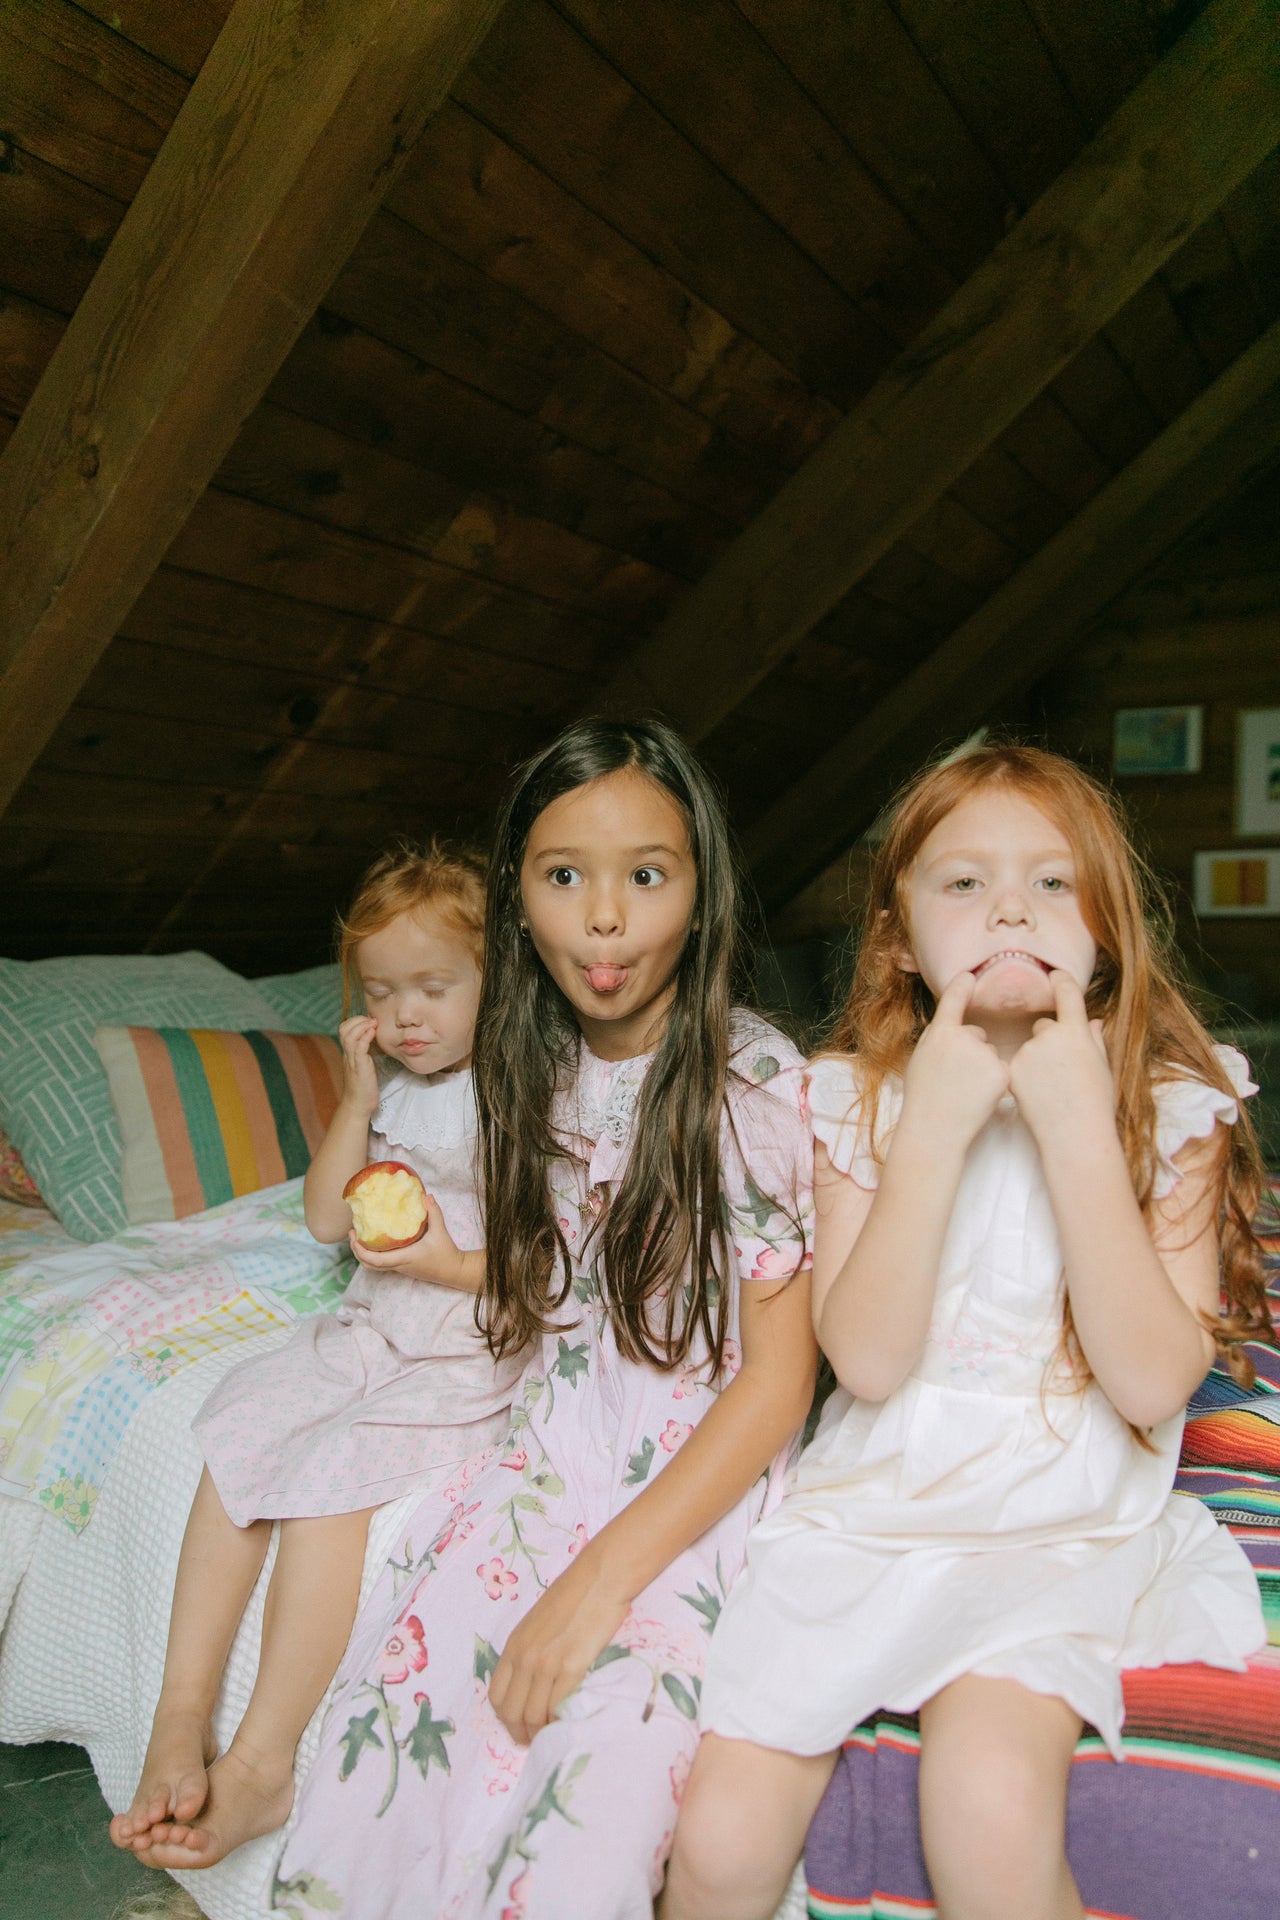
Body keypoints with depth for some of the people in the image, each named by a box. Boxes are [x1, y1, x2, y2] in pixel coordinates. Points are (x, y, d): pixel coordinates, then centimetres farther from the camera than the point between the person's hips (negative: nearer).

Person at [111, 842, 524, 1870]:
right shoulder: (391, 1091, 10)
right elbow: (327, 1218, 9)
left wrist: (449, 1264, -22)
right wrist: (358, 1101, -1)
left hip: (475, 1345, -7)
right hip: (370, 1328, 7)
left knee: (331, 1466, -25)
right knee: (242, 1433, -12)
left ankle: (262, 1761, -13)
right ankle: (182, 1712, -7)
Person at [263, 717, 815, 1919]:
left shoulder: (758, 1081, -14)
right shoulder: (533, 1072, 4)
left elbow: (778, 1379, -13)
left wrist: (605, 1575, -16)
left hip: (699, 1485, -4)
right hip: (549, 1458, 5)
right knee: (387, 1729, -13)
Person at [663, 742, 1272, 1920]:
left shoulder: (1172, 1105, -4)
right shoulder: (862, 1097, -2)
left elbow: (1154, 1382, -15)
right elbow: (867, 1359, -12)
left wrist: (1077, 1128, -21)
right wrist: (935, 1127, -21)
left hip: (1064, 1531, -1)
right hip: (870, 1506, 1)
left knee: (989, 1804, -27)